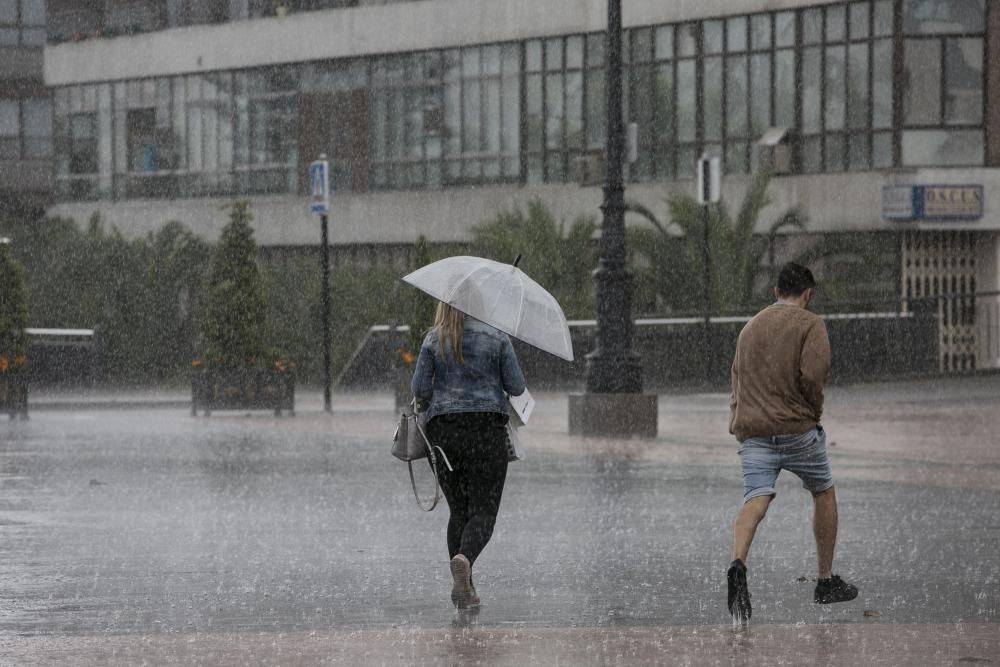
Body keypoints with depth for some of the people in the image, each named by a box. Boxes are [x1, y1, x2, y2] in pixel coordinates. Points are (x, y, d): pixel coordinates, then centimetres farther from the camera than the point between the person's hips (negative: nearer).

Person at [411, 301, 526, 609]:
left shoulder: (433, 340, 3)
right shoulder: (496, 337, -1)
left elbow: (419, 389, -2)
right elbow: (516, 386, -1)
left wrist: (427, 399, 20)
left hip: (443, 431, 2)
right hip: (487, 429, -2)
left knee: (457, 510, 13)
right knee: (483, 511, -2)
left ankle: (464, 589, 6)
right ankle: (464, 559, -33)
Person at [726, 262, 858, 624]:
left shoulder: (750, 327, 19)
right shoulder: (809, 324, -2)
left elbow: (738, 377, 23)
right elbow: (812, 375, -15)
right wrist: (815, 411, 1)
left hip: (750, 428, 4)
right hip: (796, 428, -4)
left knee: (755, 500, -10)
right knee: (823, 493, 17)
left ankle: (738, 564, -39)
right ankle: (826, 581, 23)